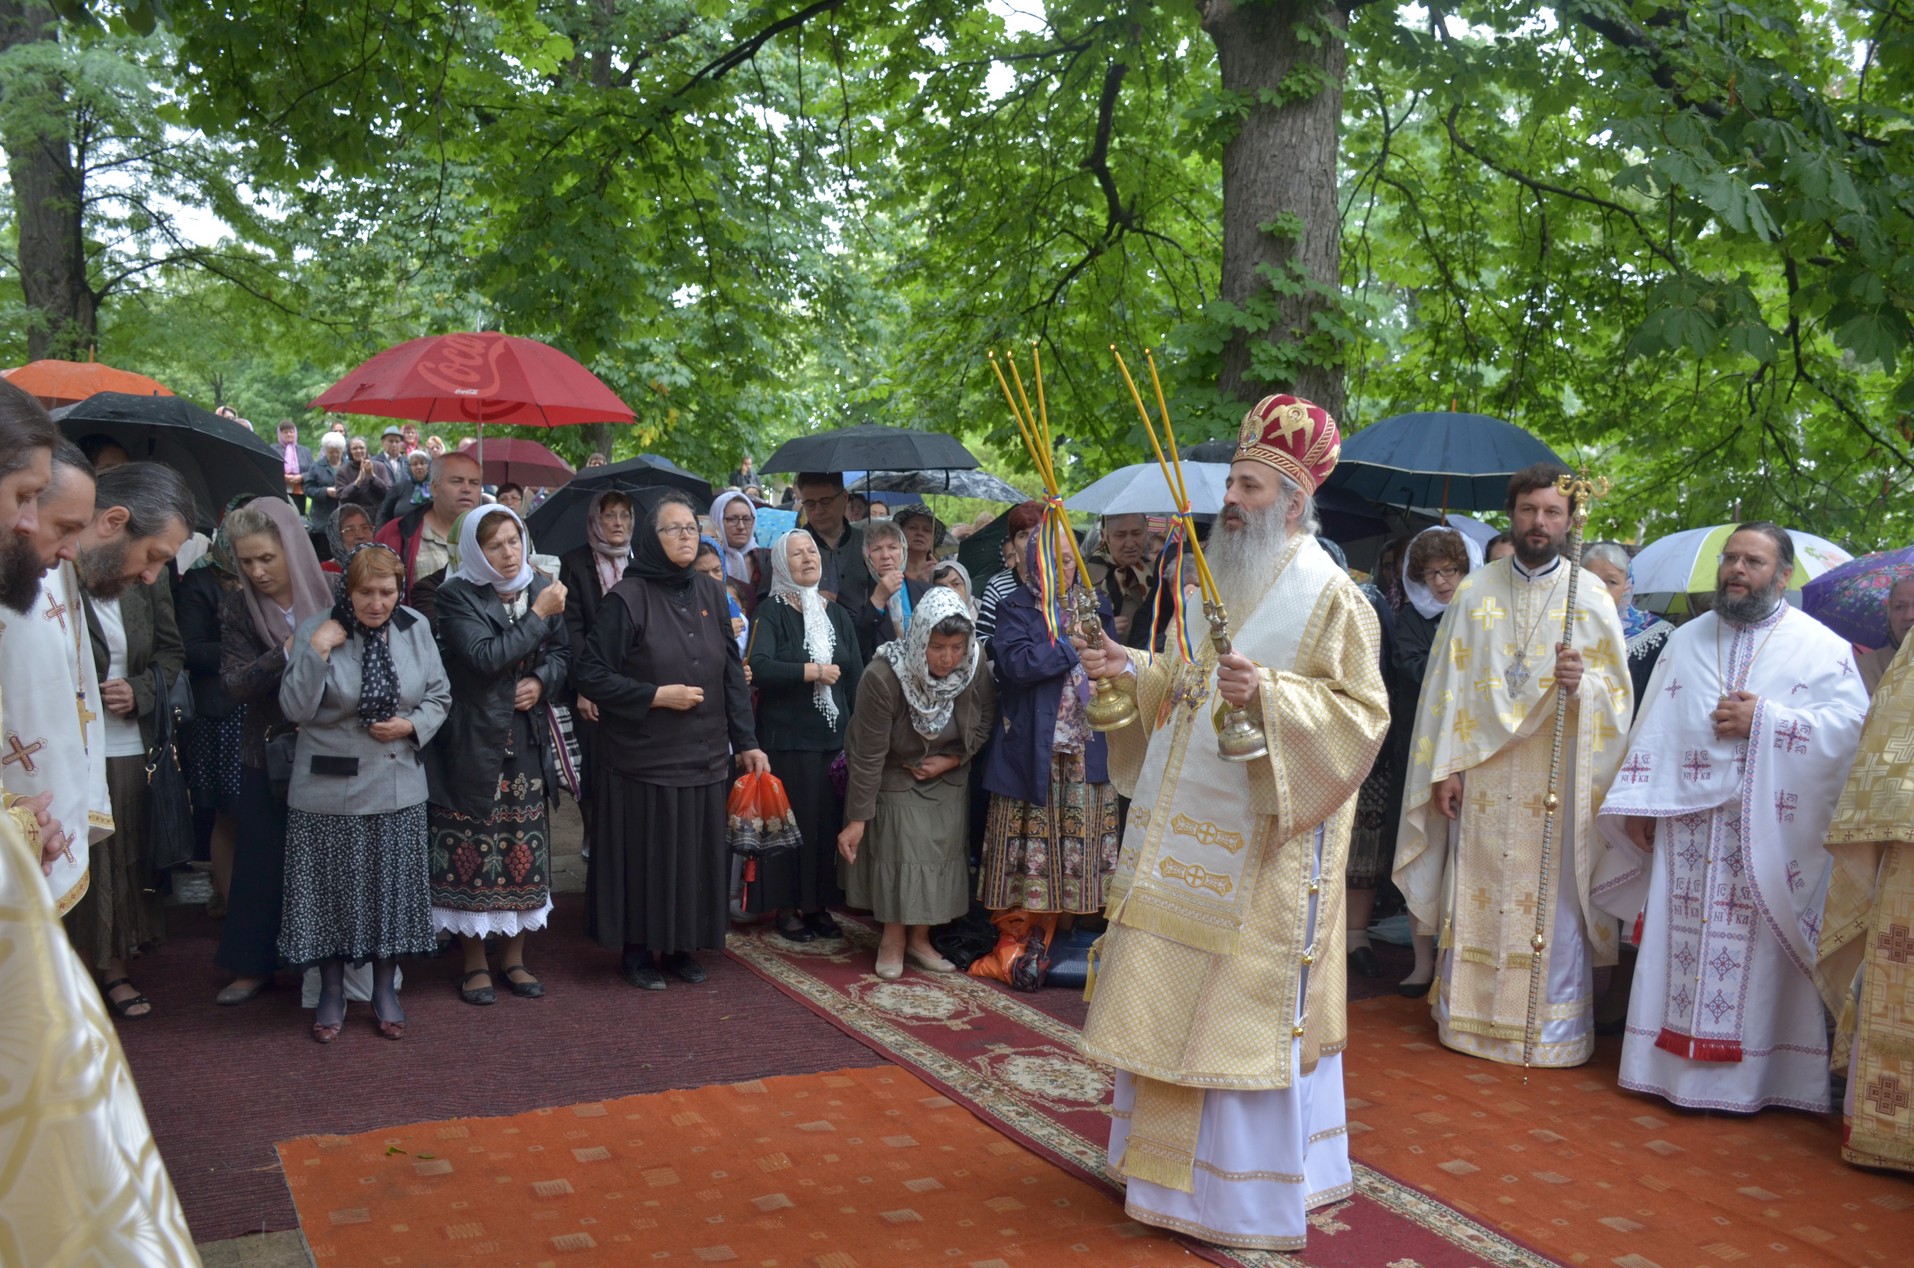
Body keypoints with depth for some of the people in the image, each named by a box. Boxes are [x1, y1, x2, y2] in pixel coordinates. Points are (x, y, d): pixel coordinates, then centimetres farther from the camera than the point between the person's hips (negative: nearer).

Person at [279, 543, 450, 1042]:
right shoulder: (316, 630, -7)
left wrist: (413, 725, -9)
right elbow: (296, 710, -13)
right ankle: (331, 992, 24)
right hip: (329, 790, -2)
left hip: (398, 788, 3)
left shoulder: (416, 628, 2)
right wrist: (317, 651, -22)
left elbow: (439, 696, 10)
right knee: (332, 889, 6)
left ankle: (385, 990, 26)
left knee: (393, 886, 10)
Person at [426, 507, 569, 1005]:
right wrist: (537, 617, -17)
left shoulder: (542, 588, 6)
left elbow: (562, 653, 12)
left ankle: (513, 957, 21)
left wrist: (542, 681, -8)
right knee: (473, 855, 1)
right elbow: (484, 657, -20)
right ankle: (475, 963, 15)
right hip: (474, 743, -4)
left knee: (524, 854, 7)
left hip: (528, 740, 4)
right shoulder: (457, 595, -8)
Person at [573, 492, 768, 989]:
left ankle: (680, 946, 25)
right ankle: (636, 950, 19)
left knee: (696, 856, 9)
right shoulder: (627, 598, -9)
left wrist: (745, 741, 5)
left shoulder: (709, 594, 7)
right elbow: (588, 675, -10)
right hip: (644, 759, -5)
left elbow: (732, 672, 9)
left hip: (704, 758, 5)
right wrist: (657, 695, -15)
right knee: (644, 856, 3)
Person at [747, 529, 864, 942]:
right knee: (792, 820, -1)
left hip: (834, 737, 4)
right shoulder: (772, 613, -3)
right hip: (787, 737, -4)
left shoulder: (837, 614, 13)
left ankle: (819, 903, 17)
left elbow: (855, 675, 10)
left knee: (829, 820, 5)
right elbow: (759, 668, -19)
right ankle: (787, 906, 11)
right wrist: (813, 671, -15)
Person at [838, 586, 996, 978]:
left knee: (941, 854, 4)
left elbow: (986, 717, -2)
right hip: (895, 779, -4)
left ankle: (920, 939, 20)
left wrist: (952, 759, -14)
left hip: (947, 779, 4)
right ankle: (893, 938, 16)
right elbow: (869, 754, -25)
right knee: (899, 853, -4)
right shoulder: (883, 677, -31)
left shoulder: (975, 666, -20)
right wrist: (857, 819, -21)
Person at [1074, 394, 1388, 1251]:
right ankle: (1174, 1155, 29)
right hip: (1186, 827, 7)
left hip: (1259, 841, -7)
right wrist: (1133, 670, 4)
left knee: (1243, 1004, 0)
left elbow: (1363, 713, -15)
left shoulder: (1328, 595, -10)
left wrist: (1268, 692, -28)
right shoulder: (1211, 578, 13)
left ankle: (1251, 1192, 14)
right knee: (1175, 997, 13)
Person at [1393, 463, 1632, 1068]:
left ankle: (1557, 1027, 10)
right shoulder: (1474, 592, 8)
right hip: (1483, 774, 1)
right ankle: (1468, 1015, 16)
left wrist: (1583, 684, -20)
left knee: (1555, 898, 0)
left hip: (1558, 778, -1)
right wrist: (1445, 765, -2)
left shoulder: (1592, 596, 4)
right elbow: (1447, 683, 5)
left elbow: (1620, 692, 3)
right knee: (1477, 894, 5)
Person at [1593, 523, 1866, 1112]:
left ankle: (1749, 1074, 7)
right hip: (1687, 826, 4)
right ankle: (1673, 1063, 14)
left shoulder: (1822, 647, 2)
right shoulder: (1686, 641, 14)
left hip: (1769, 830, -3)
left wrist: (1764, 721, -14)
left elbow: (1852, 723, -7)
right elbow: (1653, 727, 11)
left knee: (1758, 954, -2)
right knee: (1679, 948, 5)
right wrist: (1638, 804, 3)